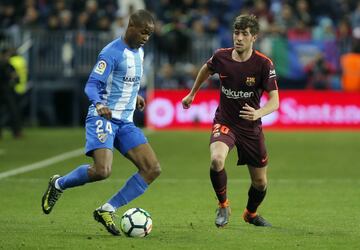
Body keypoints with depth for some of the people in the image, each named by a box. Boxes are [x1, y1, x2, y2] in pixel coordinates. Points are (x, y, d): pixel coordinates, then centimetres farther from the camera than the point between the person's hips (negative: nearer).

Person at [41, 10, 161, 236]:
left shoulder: (139, 52, 14)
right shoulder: (112, 52, -13)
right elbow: (92, 85, -19)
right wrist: (99, 104, -36)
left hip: (125, 122, 8)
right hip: (103, 118, -8)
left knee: (153, 169, -6)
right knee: (102, 171, -27)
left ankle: (108, 210, -2)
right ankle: (59, 184, 3)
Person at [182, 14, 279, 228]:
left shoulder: (263, 64, -17)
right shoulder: (221, 57, -9)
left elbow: (274, 101, -19)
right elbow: (207, 69, 16)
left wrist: (258, 113, -40)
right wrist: (192, 94, 27)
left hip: (251, 128, 0)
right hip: (224, 123, 0)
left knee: (260, 182, 9)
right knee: (217, 160, -31)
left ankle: (251, 213, 43)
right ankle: (223, 206, -5)